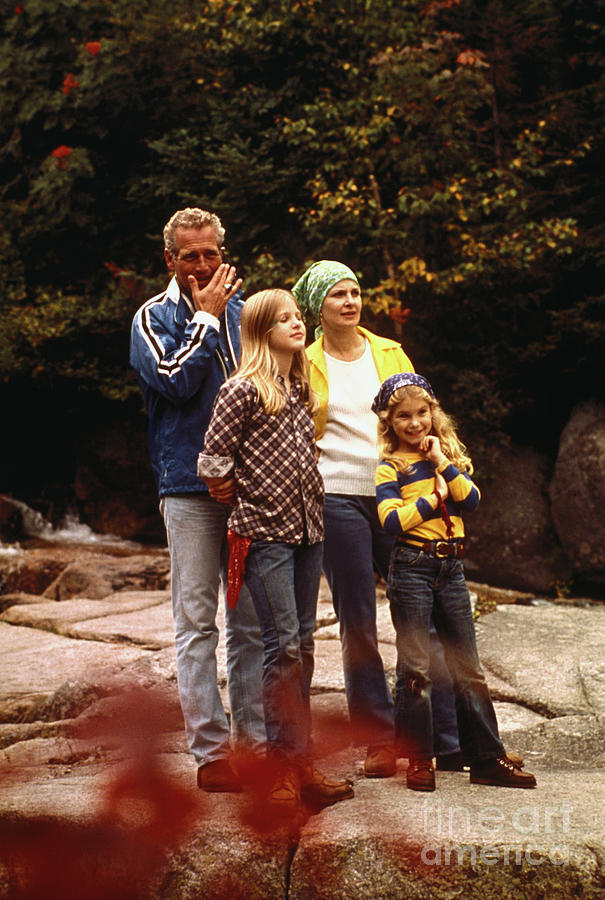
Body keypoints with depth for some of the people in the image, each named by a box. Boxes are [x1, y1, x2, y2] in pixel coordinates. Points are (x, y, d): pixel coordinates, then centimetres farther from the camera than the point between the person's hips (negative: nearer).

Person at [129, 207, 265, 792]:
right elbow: (175, 379, -16)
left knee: (251, 621, 7)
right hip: (190, 486, -4)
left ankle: (254, 740, 14)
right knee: (197, 620, -2)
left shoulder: (242, 311, 13)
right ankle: (210, 752, 2)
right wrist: (205, 318, -6)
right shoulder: (155, 318, 1)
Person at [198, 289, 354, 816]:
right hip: (264, 534, -7)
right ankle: (283, 767, -4)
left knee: (303, 646, 8)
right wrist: (243, 498, 2)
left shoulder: (302, 388, 13)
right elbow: (213, 459, -8)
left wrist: (311, 500, 15)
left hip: (308, 529, 7)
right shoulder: (243, 390, -9)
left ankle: (303, 764, 14)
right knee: (284, 646, -10)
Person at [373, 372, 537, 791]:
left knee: (468, 668, 8)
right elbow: (392, 521, -16)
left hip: (452, 568, 4)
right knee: (415, 669, 0)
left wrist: (442, 462, -10)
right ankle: (419, 761, 8)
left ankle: (487, 758, 13)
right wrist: (435, 498, -10)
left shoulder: (451, 456, 10)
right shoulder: (390, 467, -3)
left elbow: (472, 500, -5)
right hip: (412, 569, -4)